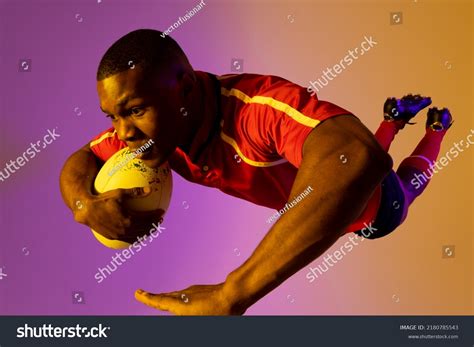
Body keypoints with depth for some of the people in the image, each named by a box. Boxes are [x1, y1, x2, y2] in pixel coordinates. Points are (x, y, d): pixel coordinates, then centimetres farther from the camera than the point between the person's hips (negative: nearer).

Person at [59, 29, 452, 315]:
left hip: (369, 207, -5)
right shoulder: (151, 121, -29)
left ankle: (435, 124, 54)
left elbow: (359, 158, -68)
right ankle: (399, 115, 57)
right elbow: (80, 162, -15)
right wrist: (86, 205, -41)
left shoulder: (261, 107, -51)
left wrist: (228, 296, -71)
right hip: (300, 199, 6)